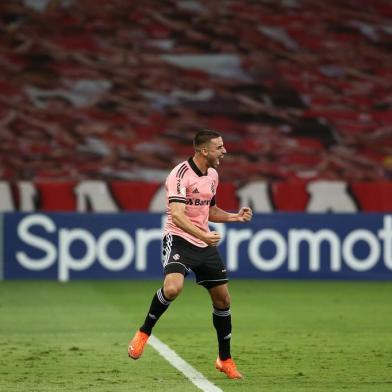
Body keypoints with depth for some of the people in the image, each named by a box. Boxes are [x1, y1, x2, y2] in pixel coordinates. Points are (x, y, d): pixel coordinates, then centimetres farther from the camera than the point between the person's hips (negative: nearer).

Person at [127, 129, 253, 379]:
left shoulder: (212, 175, 10)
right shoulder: (181, 175, -16)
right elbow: (177, 215, -27)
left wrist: (236, 217, 9)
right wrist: (203, 235, -38)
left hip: (204, 243, 8)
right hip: (179, 239, -7)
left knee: (222, 298, 7)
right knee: (173, 287, -32)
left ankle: (225, 360, 21)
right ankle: (144, 333, -8)